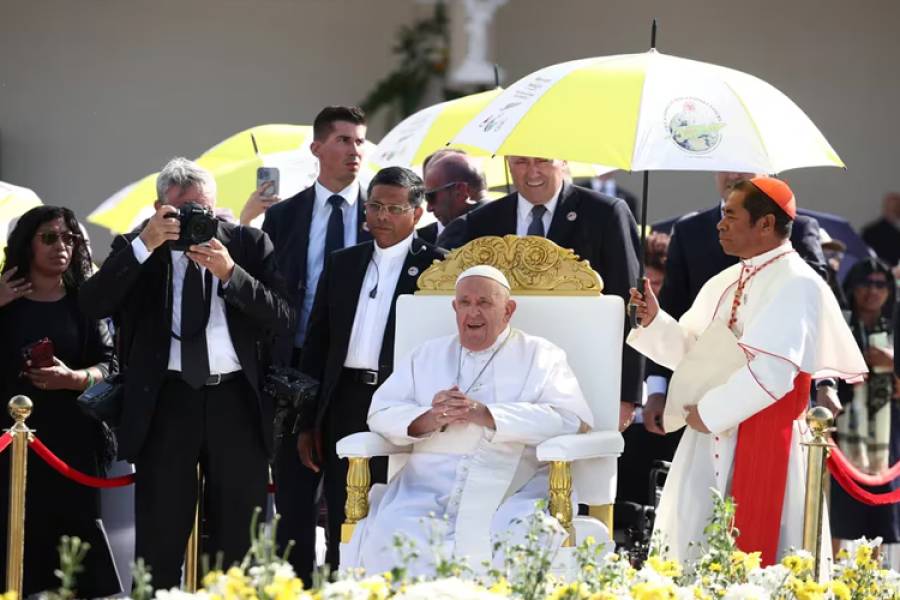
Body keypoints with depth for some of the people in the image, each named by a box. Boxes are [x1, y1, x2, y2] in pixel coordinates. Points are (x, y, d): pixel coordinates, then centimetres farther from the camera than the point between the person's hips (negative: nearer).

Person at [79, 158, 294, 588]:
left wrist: (228, 272, -17)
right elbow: (93, 304, -11)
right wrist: (145, 244, -19)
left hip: (237, 401, 1)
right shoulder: (136, 250, 5)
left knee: (238, 537, 6)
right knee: (160, 537, 1)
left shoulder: (250, 244, 6)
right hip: (166, 402, -1)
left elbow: (282, 318, -3)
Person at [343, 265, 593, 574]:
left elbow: (573, 418, -5)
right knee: (392, 537, -28)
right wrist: (429, 419, -10)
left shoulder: (540, 356, 12)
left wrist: (487, 415, -14)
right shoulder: (427, 356, 23)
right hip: (432, 485, 2)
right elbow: (380, 413, 12)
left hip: (515, 488, -2)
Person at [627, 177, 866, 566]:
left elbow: (773, 370, -22)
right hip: (712, 438, 8)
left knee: (746, 562, -6)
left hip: (760, 441, -8)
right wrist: (655, 322, 2)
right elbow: (693, 351, 19)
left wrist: (709, 412, -14)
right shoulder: (723, 284, 15)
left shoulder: (796, 284, -12)